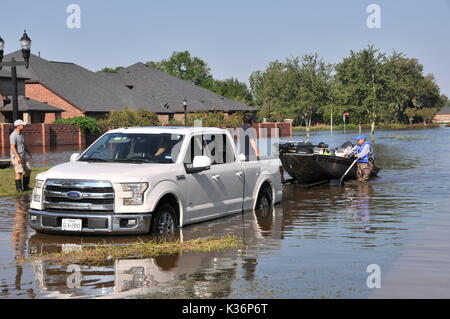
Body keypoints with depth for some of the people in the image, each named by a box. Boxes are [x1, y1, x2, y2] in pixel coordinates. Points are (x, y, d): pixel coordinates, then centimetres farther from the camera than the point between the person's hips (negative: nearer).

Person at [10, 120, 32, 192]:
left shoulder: (21, 134, 13)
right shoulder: (13, 135, -15)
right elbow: (13, 147, -22)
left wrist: (28, 153, 29)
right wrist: (18, 157, -29)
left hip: (23, 156, 9)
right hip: (16, 157, -9)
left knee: (28, 170, 10)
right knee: (19, 172, -10)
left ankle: (26, 186, 18)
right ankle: (19, 188, -2)